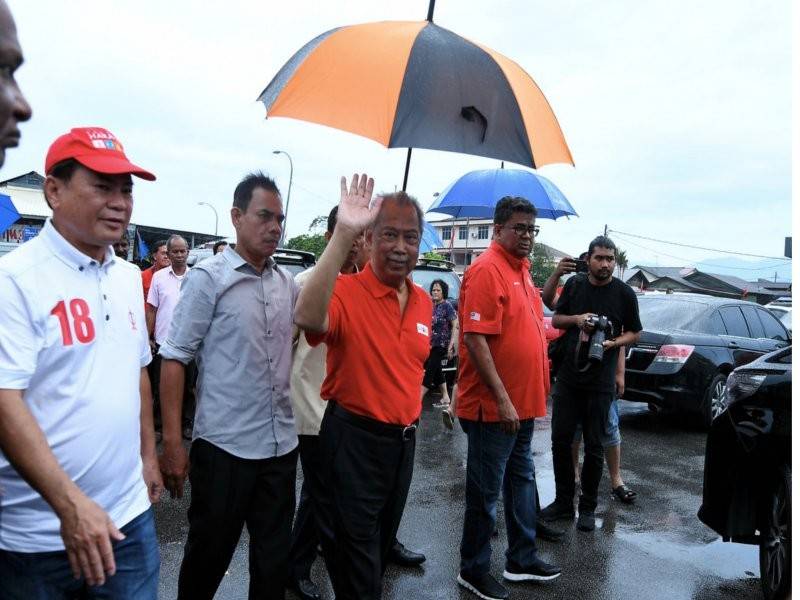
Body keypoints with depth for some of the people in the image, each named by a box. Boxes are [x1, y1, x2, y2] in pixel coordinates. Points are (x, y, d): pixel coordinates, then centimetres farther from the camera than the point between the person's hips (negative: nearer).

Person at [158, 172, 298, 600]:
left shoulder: (287, 283, 6)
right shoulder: (208, 278, -9)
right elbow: (174, 359, -10)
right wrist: (172, 442, -13)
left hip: (280, 444, 5)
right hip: (224, 446, -4)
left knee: (274, 556, 16)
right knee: (209, 553, 13)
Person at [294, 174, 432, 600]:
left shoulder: (423, 301, 4)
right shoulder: (346, 291, -19)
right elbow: (308, 319, -42)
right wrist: (343, 234, -45)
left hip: (404, 438, 7)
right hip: (355, 437, -7)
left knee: (382, 541, 25)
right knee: (356, 551, 9)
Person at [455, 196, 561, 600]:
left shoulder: (522, 269, 12)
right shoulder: (487, 270, -17)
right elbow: (475, 339, -23)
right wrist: (502, 400, -24)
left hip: (523, 403, 9)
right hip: (494, 406, -9)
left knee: (522, 480, 20)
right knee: (486, 491, 5)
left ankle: (522, 559, 37)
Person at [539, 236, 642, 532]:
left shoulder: (624, 293, -1)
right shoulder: (574, 285, 5)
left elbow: (634, 332, 6)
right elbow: (555, 319, 12)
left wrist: (613, 343, -14)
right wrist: (577, 319, -9)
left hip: (600, 382, -2)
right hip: (568, 376, 3)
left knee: (593, 446, 5)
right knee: (560, 440, 6)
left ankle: (587, 508, 21)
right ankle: (563, 501, 22)